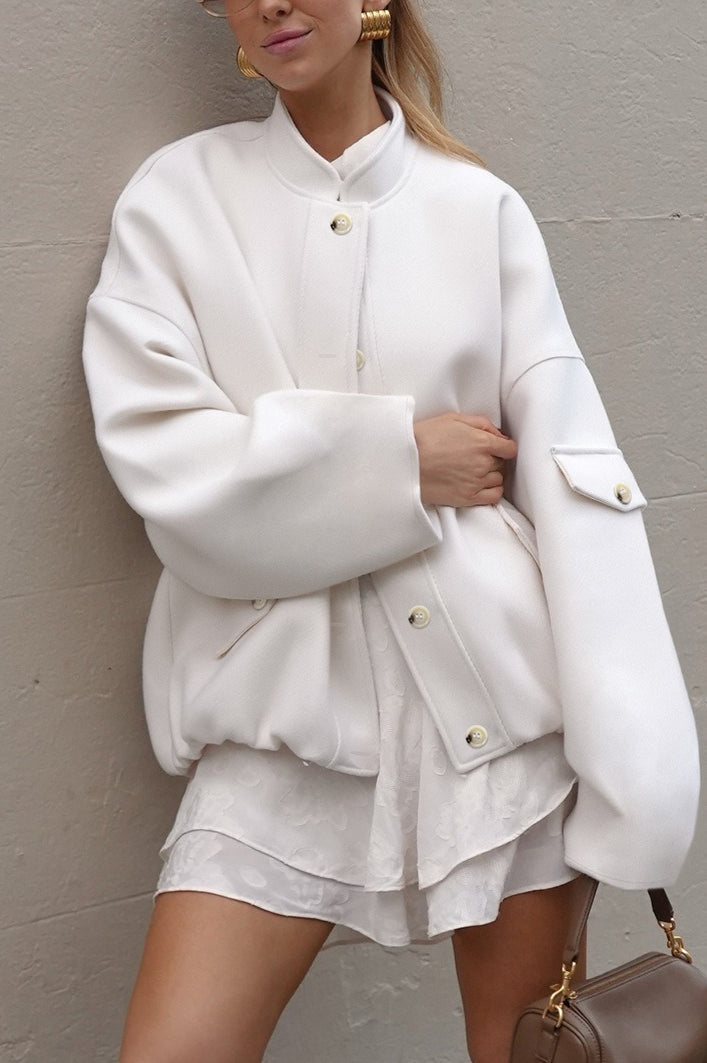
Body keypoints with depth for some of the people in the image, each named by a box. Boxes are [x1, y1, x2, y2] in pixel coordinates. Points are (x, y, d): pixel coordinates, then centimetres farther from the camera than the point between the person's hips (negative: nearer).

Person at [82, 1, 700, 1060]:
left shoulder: (483, 209, 3)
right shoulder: (179, 196, 3)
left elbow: (575, 479, -1)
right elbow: (162, 461, -8)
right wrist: (400, 456, -11)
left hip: (499, 687, 1)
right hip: (292, 701, 0)